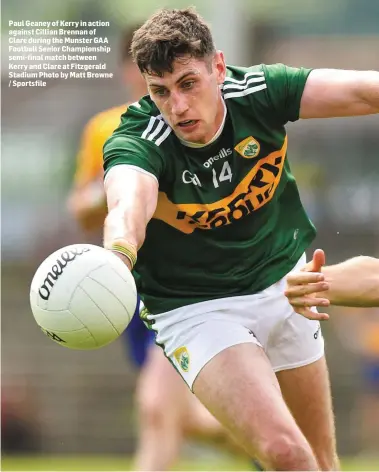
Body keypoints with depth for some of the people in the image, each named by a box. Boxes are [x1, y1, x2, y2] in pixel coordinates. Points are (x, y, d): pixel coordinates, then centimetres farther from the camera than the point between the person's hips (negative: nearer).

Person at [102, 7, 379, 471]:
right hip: (195, 308, -4)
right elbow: (129, 205, -49)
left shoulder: (256, 92, -17)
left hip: (285, 285, 4)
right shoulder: (137, 143, -27)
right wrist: (114, 258, -71)